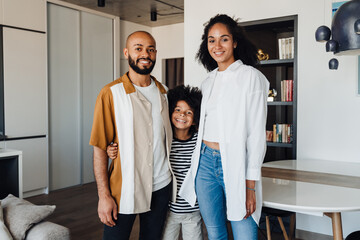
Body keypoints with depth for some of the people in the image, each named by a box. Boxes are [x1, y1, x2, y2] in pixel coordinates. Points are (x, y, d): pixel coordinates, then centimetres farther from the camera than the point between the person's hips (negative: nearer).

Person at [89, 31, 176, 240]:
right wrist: (104, 195, -13)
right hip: (124, 189, -4)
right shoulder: (111, 93, -10)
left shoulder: (163, 92, 6)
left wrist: (173, 176, 9)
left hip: (161, 187, 5)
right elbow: (100, 148, -10)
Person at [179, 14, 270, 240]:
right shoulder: (209, 82, 13)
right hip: (205, 162, 6)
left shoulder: (251, 77, -6)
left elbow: (257, 134, -10)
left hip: (235, 165, -5)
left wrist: (251, 186, -13)